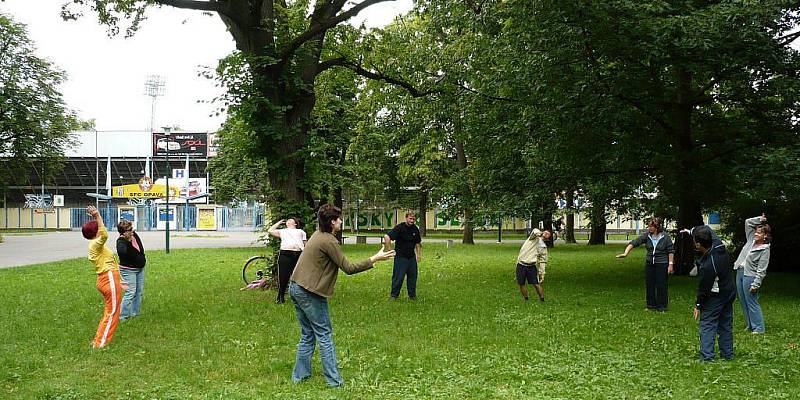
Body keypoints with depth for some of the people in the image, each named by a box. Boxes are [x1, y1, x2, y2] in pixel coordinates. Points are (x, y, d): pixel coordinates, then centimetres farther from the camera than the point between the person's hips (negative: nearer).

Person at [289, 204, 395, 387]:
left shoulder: (317, 235, 12)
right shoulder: (328, 241, -17)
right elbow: (349, 268, -16)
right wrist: (375, 259, -11)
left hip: (295, 288, 9)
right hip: (310, 293, -9)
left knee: (307, 335, 16)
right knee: (324, 336, -2)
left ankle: (300, 375, 19)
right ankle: (334, 380, 1)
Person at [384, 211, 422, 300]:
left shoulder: (415, 229, 6)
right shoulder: (399, 227, -14)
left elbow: (418, 243, 21)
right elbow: (387, 237, -23)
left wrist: (418, 254, 15)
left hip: (412, 257, 6)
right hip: (400, 257, -6)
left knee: (412, 276, 11)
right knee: (398, 277, -3)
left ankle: (412, 294, 24)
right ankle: (394, 295, 9)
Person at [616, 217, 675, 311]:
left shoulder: (665, 237, -7)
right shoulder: (647, 236, 0)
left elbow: (671, 251, -2)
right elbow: (634, 243, -4)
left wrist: (670, 264, -6)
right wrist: (625, 253, -16)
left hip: (662, 264, -4)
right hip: (649, 264, 4)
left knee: (661, 285, 0)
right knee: (649, 285, 8)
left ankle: (662, 307, 11)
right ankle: (651, 305, 21)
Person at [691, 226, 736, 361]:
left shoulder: (708, 266, -33)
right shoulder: (720, 247, -11)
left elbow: (704, 288, -21)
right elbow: (709, 231, 11)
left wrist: (698, 305, -8)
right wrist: (693, 231, 16)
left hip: (716, 297, -9)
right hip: (730, 293, 9)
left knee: (707, 325, -2)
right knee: (726, 324, 16)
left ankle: (706, 356, -7)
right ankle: (727, 354, 23)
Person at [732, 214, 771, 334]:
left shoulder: (765, 249, -10)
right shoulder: (751, 240, 9)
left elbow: (762, 269, -14)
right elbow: (747, 222, 17)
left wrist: (756, 284, -18)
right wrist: (760, 220, 8)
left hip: (750, 276, -8)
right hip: (740, 273, 8)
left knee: (752, 303, -6)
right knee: (743, 302, 11)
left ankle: (758, 328, 1)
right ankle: (750, 326, 20)